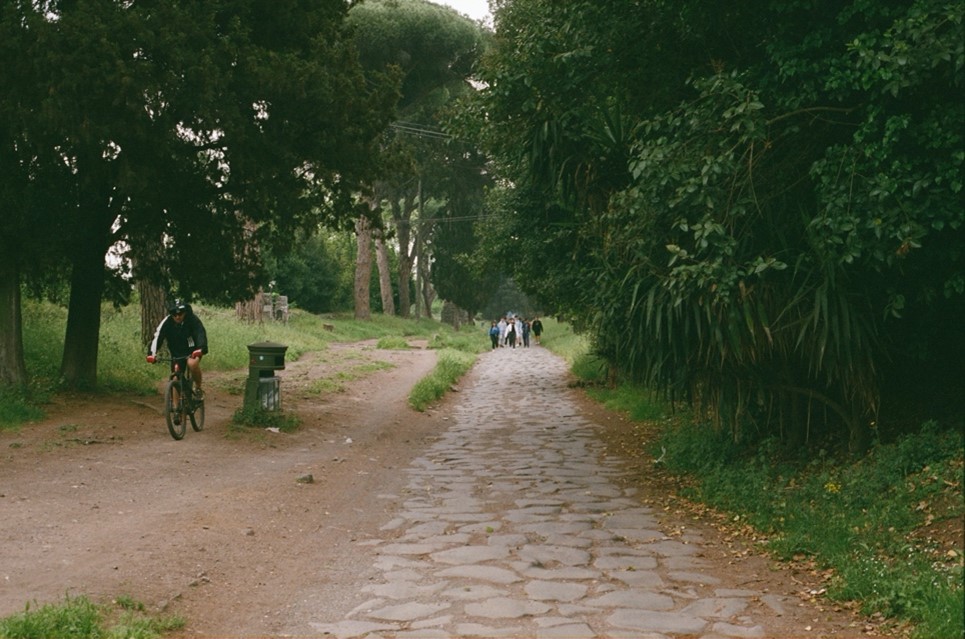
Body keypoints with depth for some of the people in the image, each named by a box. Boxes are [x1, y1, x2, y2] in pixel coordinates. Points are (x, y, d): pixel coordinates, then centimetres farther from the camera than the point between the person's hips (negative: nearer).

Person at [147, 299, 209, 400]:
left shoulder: (192, 319, -21)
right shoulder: (166, 322, -17)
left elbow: (200, 334, -34)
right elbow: (157, 337, -27)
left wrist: (201, 348, -53)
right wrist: (152, 353, -44)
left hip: (193, 350, -3)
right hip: (176, 353, 3)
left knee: (192, 363, -34)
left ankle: (198, 388, -12)